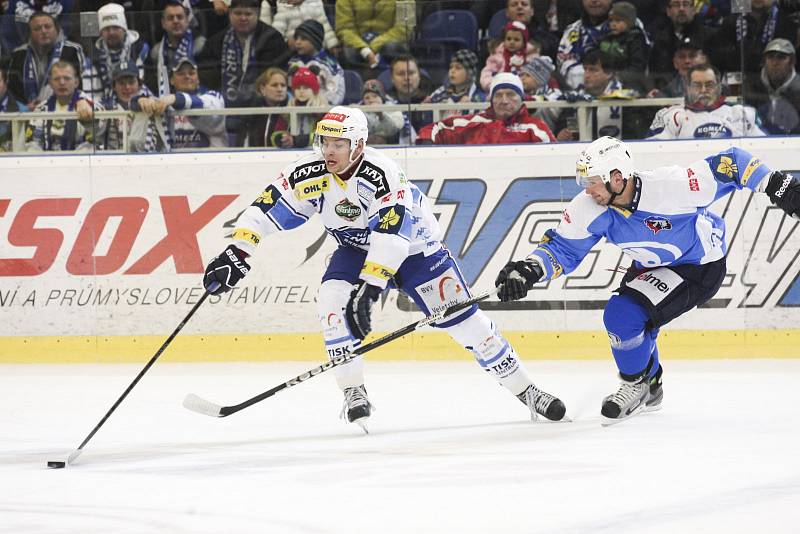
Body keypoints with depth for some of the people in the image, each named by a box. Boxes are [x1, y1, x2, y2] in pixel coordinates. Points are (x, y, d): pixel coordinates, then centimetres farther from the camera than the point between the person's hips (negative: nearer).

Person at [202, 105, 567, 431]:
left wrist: (368, 288, -50)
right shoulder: (310, 174, -18)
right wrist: (237, 253, -24)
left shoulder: (382, 174, -34)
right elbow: (269, 207, -13)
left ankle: (524, 390, 4)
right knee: (333, 302, -24)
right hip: (357, 249, 4)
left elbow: (392, 233, -43)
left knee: (462, 318, -10)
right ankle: (353, 391, -12)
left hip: (415, 246, -4)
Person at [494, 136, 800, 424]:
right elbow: (562, 247, -10)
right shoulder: (588, 209, -18)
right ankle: (649, 390, 37)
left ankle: (636, 386, 5)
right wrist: (528, 270, -27)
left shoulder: (670, 185, -35)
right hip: (652, 267, 7)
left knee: (625, 316, -19)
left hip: (702, 267, -7)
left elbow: (731, 166, -27)